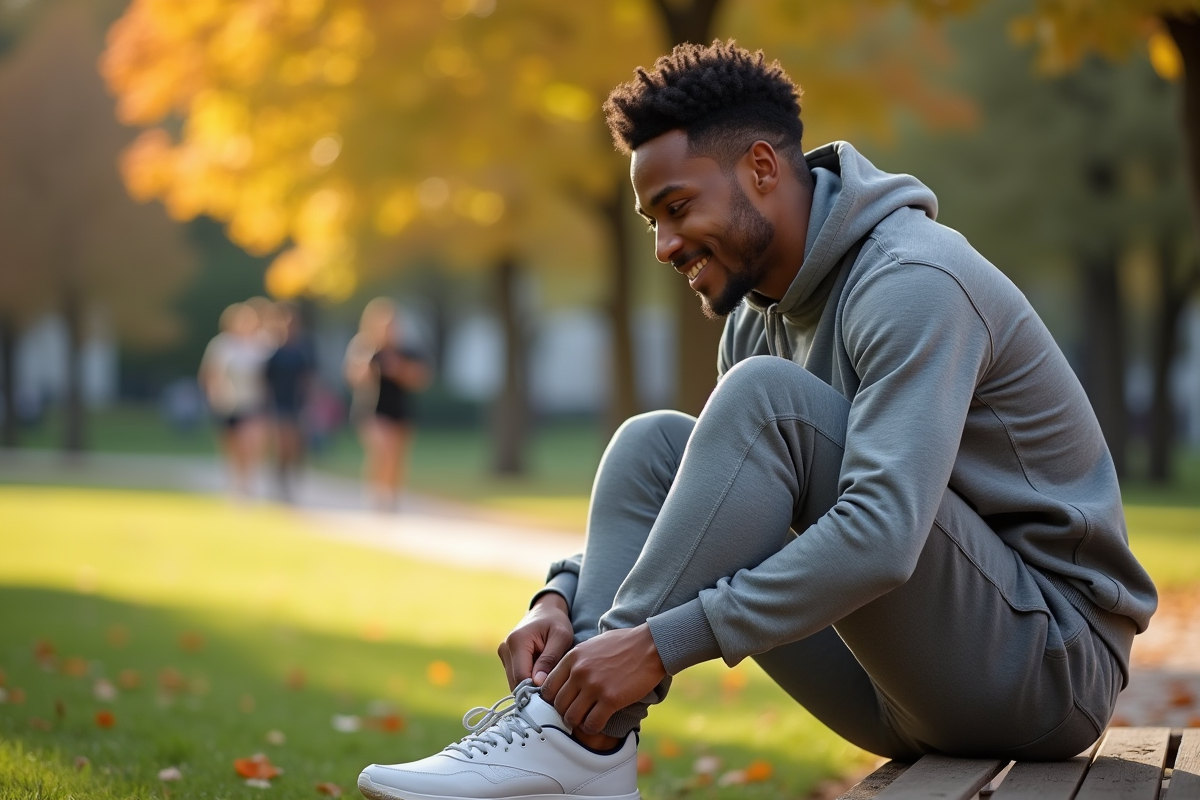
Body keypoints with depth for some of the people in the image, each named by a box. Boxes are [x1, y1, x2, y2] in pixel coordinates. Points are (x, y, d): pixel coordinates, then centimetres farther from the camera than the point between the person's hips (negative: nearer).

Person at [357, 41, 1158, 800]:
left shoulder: (912, 283, -19)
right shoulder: (761, 320, 9)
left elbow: (880, 538, -31)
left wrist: (662, 643, -32)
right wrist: (566, 595, -7)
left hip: (1054, 661, -9)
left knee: (765, 398, -25)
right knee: (654, 444, 0)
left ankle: (585, 731, -24)